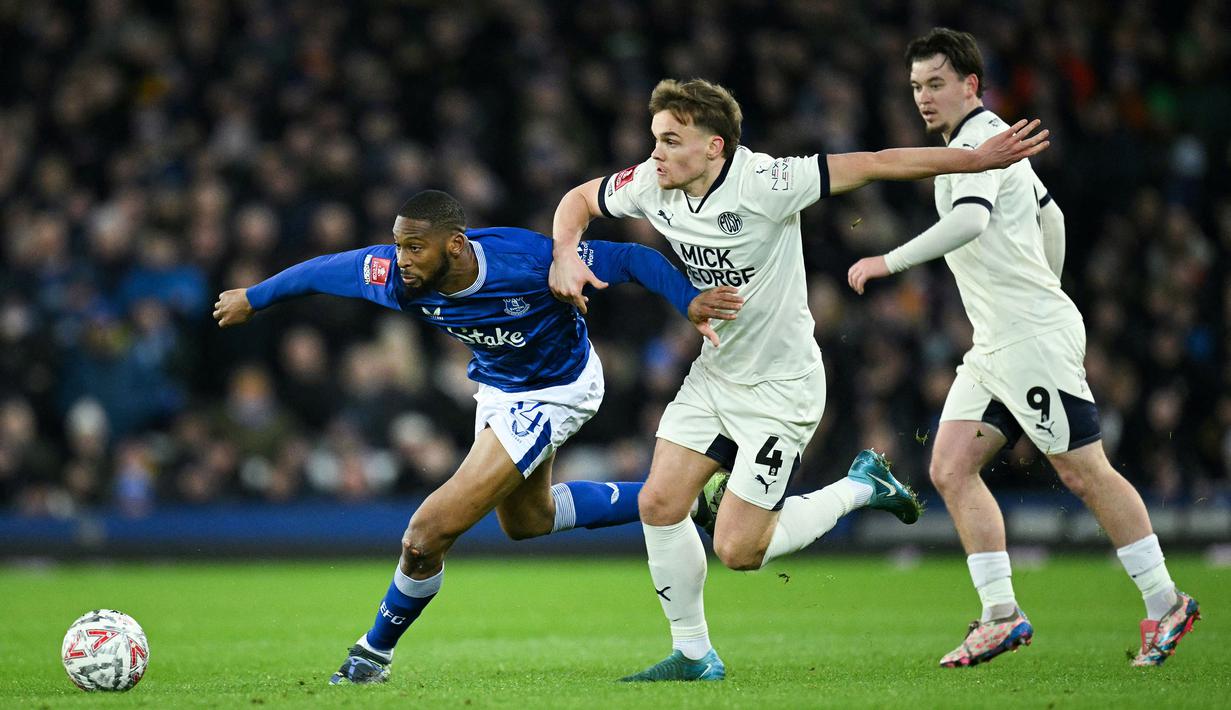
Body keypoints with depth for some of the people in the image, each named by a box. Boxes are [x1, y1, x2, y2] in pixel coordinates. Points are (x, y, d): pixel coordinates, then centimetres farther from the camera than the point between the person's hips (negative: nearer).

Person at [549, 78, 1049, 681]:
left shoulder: (763, 183, -26)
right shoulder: (651, 185, -7)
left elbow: (877, 165, -23)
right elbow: (580, 199, 12)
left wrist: (980, 158, -23)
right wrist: (565, 254, -9)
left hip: (780, 387, -7)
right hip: (714, 375, 7)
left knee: (738, 550, -9)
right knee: (659, 503, -2)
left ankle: (860, 488, 15)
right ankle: (693, 654, 16)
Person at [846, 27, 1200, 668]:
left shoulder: (977, 144, -14)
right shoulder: (992, 139, 17)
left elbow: (971, 220, -33)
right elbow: (1050, 217, 28)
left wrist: (889, 261, -36)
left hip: (1036, 339, -10)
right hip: (995, 348, 10)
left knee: (1084, 473, -5)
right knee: (951, 469, 0)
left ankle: (1164, 602, 5)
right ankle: (1001, 615, 0)